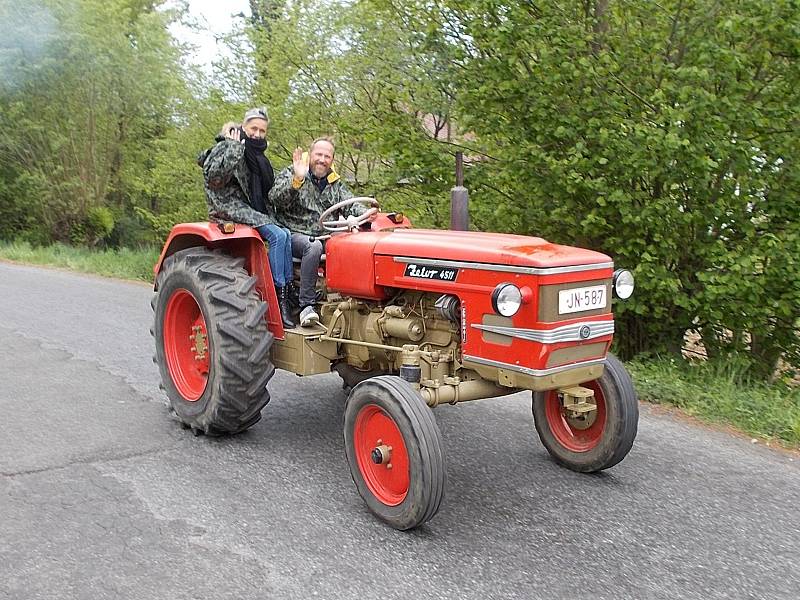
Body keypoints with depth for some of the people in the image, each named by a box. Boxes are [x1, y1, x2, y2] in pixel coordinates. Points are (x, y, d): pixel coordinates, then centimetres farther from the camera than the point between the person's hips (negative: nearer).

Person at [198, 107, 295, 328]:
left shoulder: (258, 156, 19)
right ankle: (280, 297, -24)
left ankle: (287, 289, -21)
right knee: (278, 235, -26)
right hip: (229, 208, -7)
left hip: (252, 212, 8)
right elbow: (212, 177, -23)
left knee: (285, 234, -18)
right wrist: (234, 149, -22)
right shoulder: (225, 148, -5)